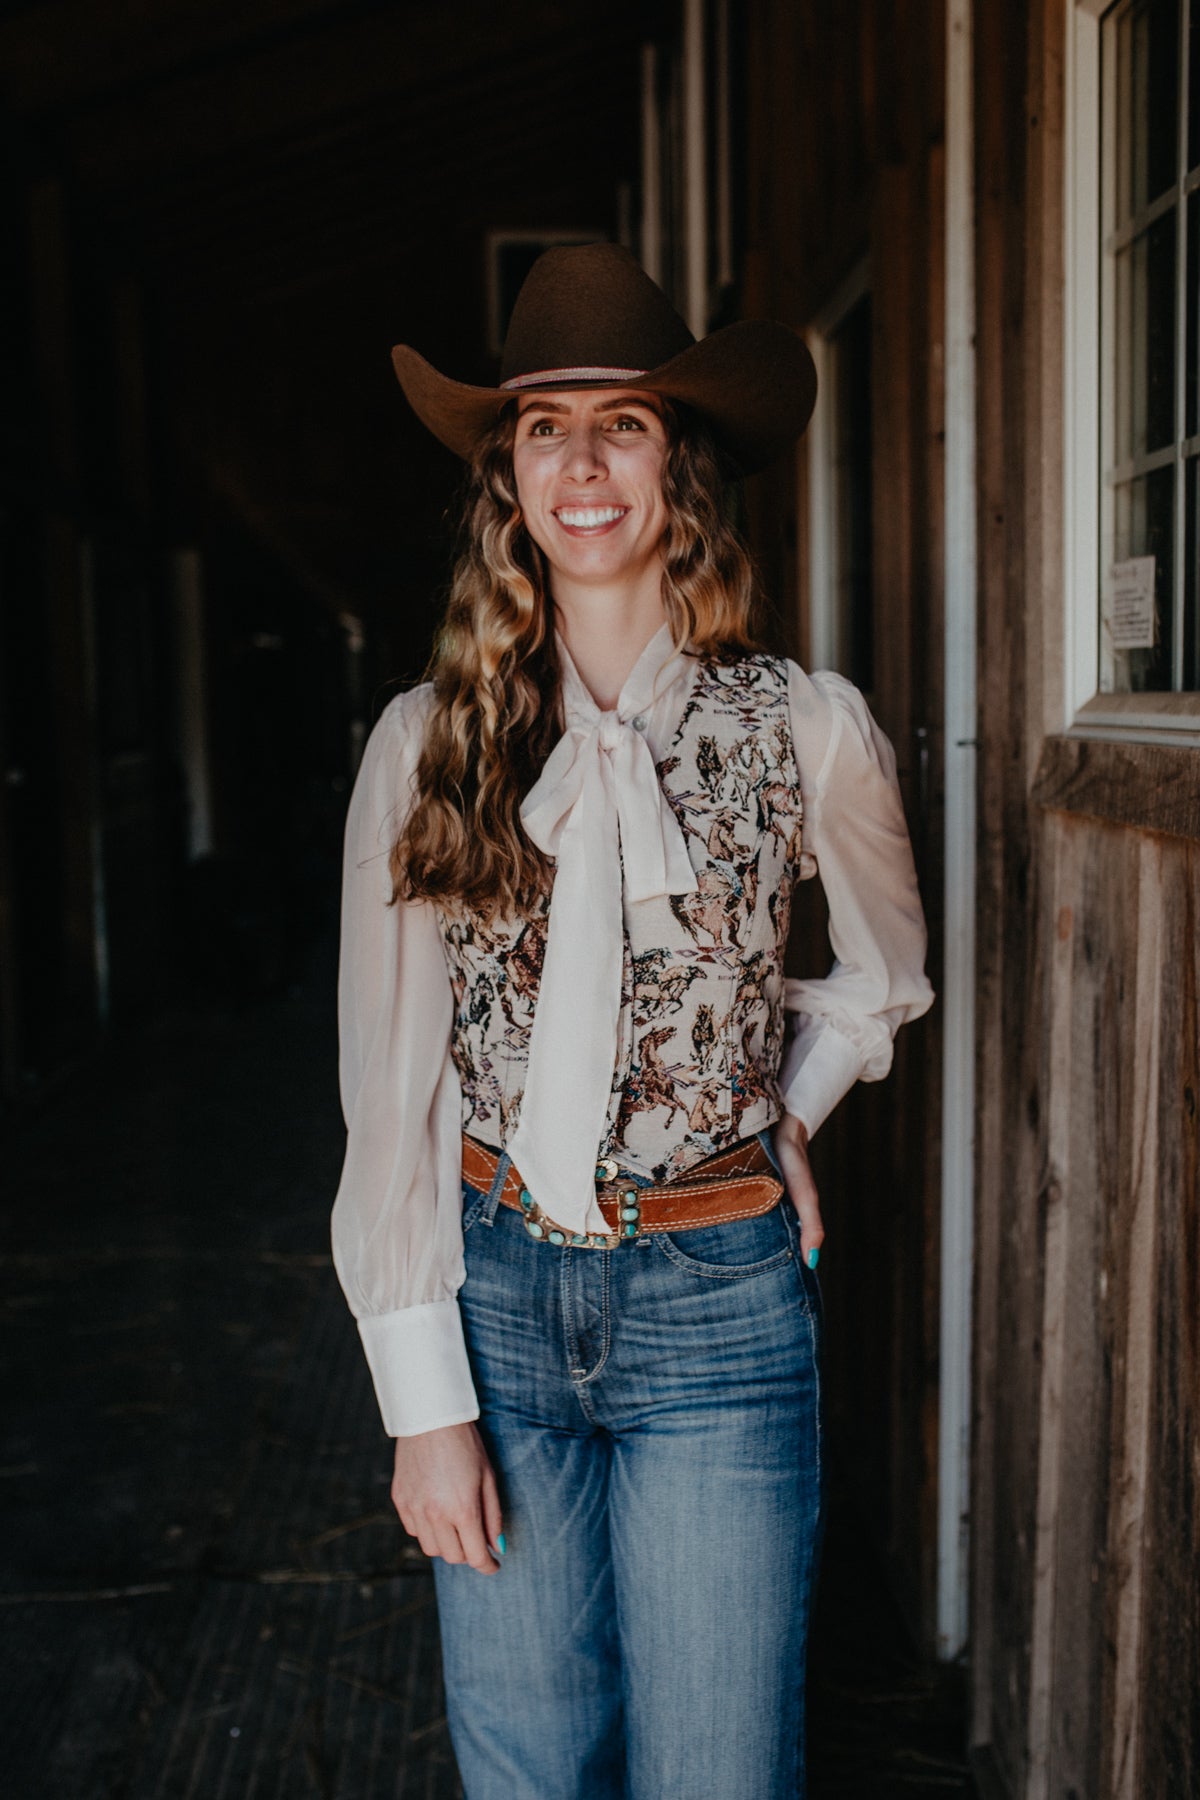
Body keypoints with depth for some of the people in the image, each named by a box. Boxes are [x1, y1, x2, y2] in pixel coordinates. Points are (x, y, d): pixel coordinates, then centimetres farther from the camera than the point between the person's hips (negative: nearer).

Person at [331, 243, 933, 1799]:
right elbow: (390, 1086, -3)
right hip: (495, 1291, 1)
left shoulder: (809, 730, -4)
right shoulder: (425, 744, -3)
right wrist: (424, 1398, -5)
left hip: (720, 1302, -1)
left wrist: (779, 1118, 4)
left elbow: (885, 976, 17)